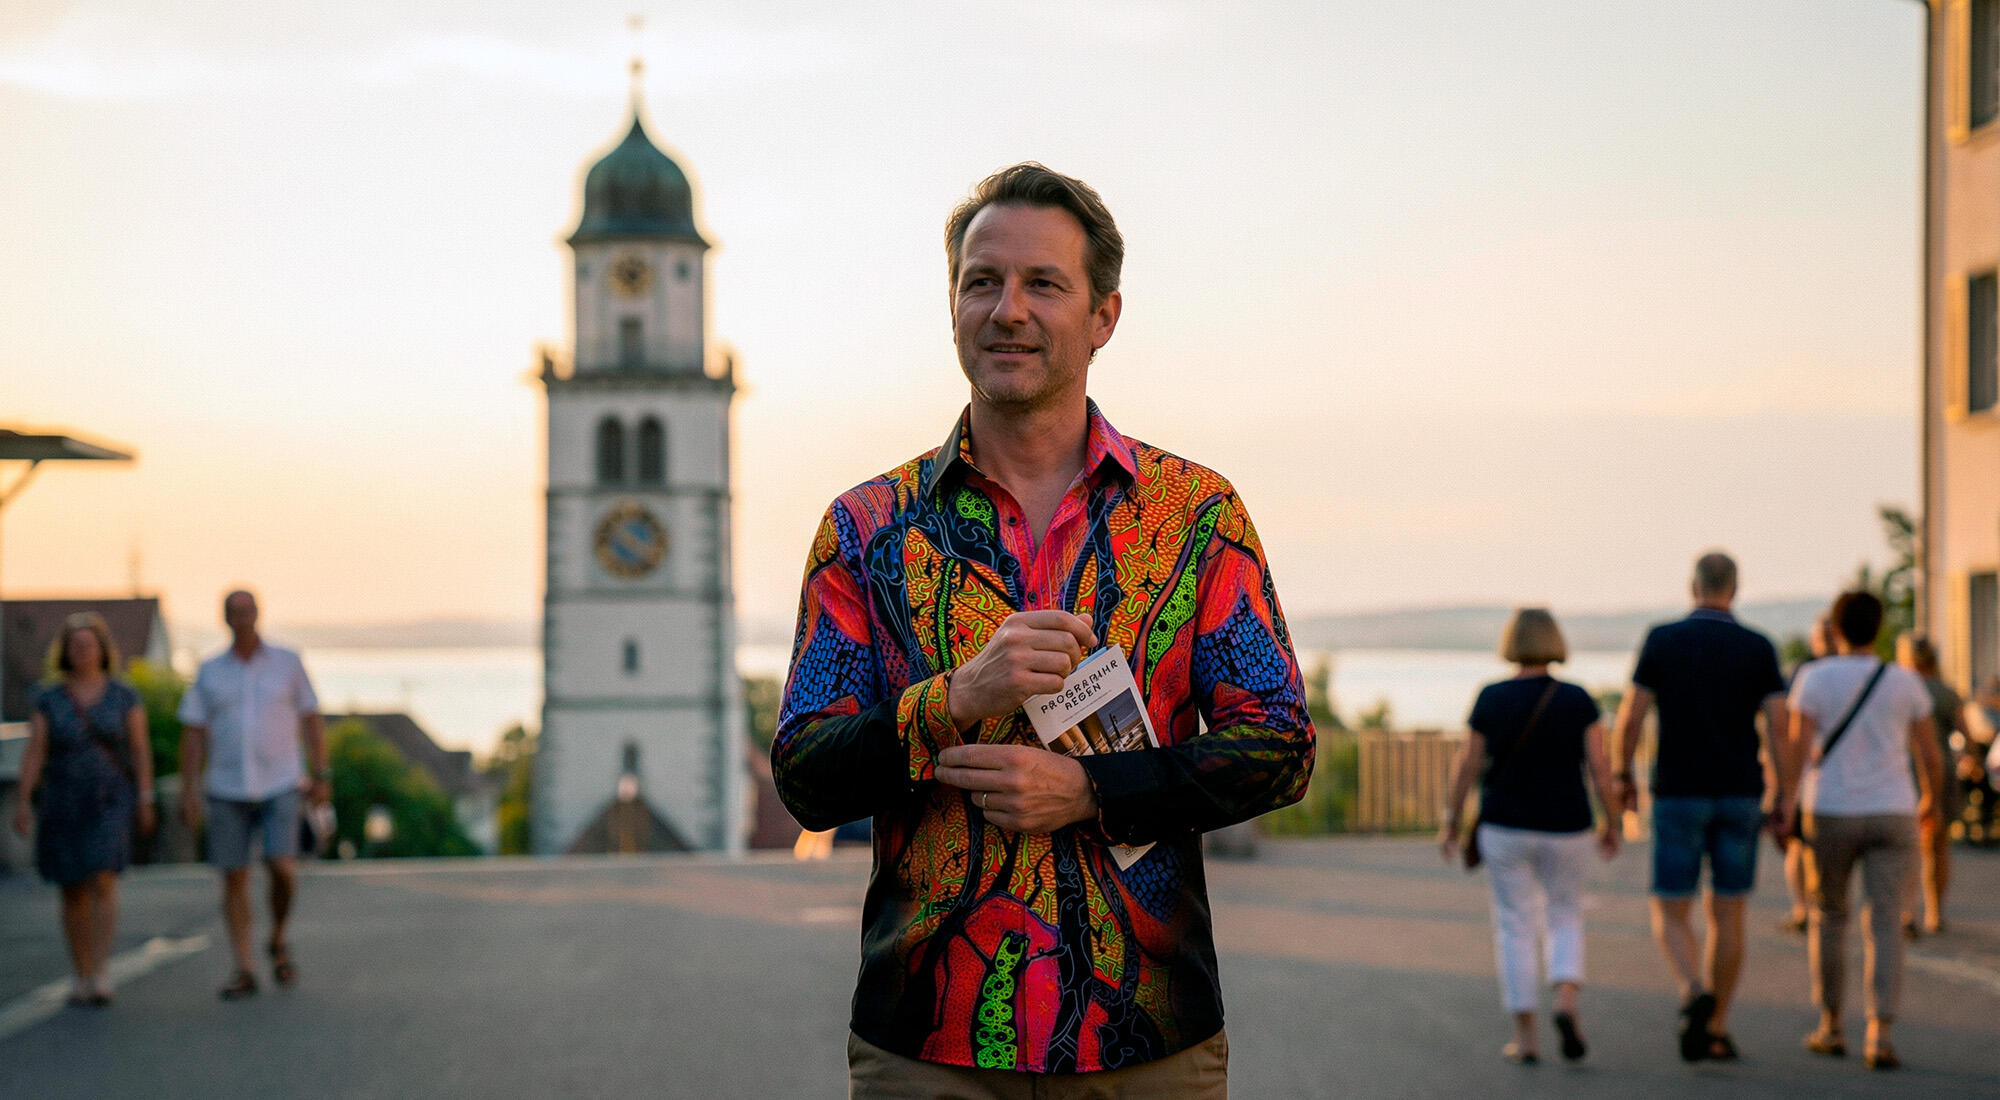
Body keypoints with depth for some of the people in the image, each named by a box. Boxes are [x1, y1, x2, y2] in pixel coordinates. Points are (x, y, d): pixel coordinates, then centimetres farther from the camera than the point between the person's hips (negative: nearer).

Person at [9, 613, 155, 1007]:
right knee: (73, 893, 6)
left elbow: (141, 748, 1)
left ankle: (102, 975, -17)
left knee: (103, 883, -18)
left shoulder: (123, 695, -1)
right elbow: (33, 752, -2)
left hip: (109, 801, -2)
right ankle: (83, 978, 16)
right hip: (62, 803, 2)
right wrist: (24, 803, -11)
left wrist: (145, 801, -3)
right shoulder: (49, 698, 1)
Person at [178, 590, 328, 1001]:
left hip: (279, 786, -2)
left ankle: (278, 941, 10)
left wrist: (322, 777, -2)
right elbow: (193, 733, 3)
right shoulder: (210, 671, 4)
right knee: (234, 878, 0)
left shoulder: (287, 662, 1)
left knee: (281, 867, -17)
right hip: (227, 792, 2)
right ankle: (243, 971, 6)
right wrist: (190, 790, -5)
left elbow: (312, 720, 3)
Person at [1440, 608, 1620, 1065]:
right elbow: (1600, 767, -8)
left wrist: (1451, 823, 8)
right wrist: (1611, 824, 5)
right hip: (1565, 830, 0)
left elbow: (1467, 765, -3)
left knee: (1516, 927, 9)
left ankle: (1525, 1037, 5)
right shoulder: (1578, 701, -7)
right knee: (1565, 918, 16)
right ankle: (1566, 1004, -8)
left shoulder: (1490, 699, -7)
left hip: (1505, 829, 0)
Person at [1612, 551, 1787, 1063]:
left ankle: (1695, 994, -24)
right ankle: (1717, 1030, 13)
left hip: (1678, 795, -1)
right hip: (1739, 797, 2)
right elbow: (1779, 727, -8)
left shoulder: (1662, 639, -4)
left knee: (1670, 914, 4)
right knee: (1727, 914, 12)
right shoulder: (1759, 648, -1)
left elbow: (1631, 715, -5)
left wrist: (1623, 774, 12)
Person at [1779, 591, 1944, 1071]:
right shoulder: (1906, 683, 2)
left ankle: (1830, 1027, 22)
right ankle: (1880, 1036, -16)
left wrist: (1787, 801, -21)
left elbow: (1799, 746, -15)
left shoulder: (1814, 678, -3)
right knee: (1885, 926, -2)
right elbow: (1931, 757, 7)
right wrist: (1930, 798, 26)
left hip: (1831, 816, 0)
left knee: (1828, 916, 18)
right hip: (1891, 816, 0)